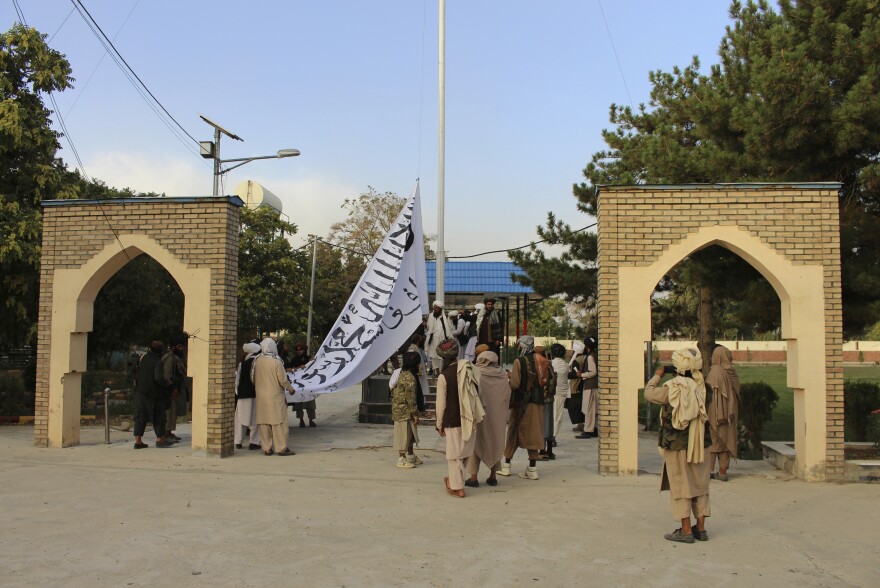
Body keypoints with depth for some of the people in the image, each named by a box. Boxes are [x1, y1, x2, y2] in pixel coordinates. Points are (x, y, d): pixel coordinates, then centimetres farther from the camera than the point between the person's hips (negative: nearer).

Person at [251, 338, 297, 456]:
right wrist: (290, 389, 5)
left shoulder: (256, 361, -1)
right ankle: (281, 448, 1)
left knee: (264, 422, 9)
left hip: (261, 396, 5)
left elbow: (253, 379, 9)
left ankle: (266, 448, 12)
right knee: (279, 422, 1)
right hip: (275, 396, -5)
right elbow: (283, 380, -12)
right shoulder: (276, 362, -14)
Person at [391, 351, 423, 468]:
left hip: (399, 408, 10)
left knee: (410, 434, 18)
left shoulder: (403, 374, 8)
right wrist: (415, 414, -16)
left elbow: (393, 389, 16)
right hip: (404, 411, -10)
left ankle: (410, 456, 28)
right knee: (404, 434, 0)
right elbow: (411, 398, -22)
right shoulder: (410, 378, -22)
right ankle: (401, 460, 8)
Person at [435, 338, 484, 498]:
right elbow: (477, 393, 9)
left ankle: (457, 487, 9)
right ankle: (454, 479, 31)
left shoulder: (443, 376, -12)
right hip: (470, 419, 5)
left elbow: (441, 403, -8)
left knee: (454, 454, 5)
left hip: (453, 420, -5)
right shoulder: (469, 368, 2)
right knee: (464, 451, 16)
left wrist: (439, 424, 4)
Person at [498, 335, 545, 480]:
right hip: (537, 402, 4)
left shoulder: (519, 361, -13)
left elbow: (515, 384, -18)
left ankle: (506, 466, 18)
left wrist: (511, 376, 1)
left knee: (513, 433, 9)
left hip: (521, 402, -4)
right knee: (532, 434, 7)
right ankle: (532, 468, 6)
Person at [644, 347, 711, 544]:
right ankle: (701, 527, 20)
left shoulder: (673, 388, -16)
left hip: (677, 445, -5)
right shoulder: (702, 387, -3)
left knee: (680, 487, 3)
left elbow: (649, 393, -4)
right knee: (700, 486, 14)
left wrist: (657, 376, 14)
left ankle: (686, 530, 5)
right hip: (700, 445, 5)